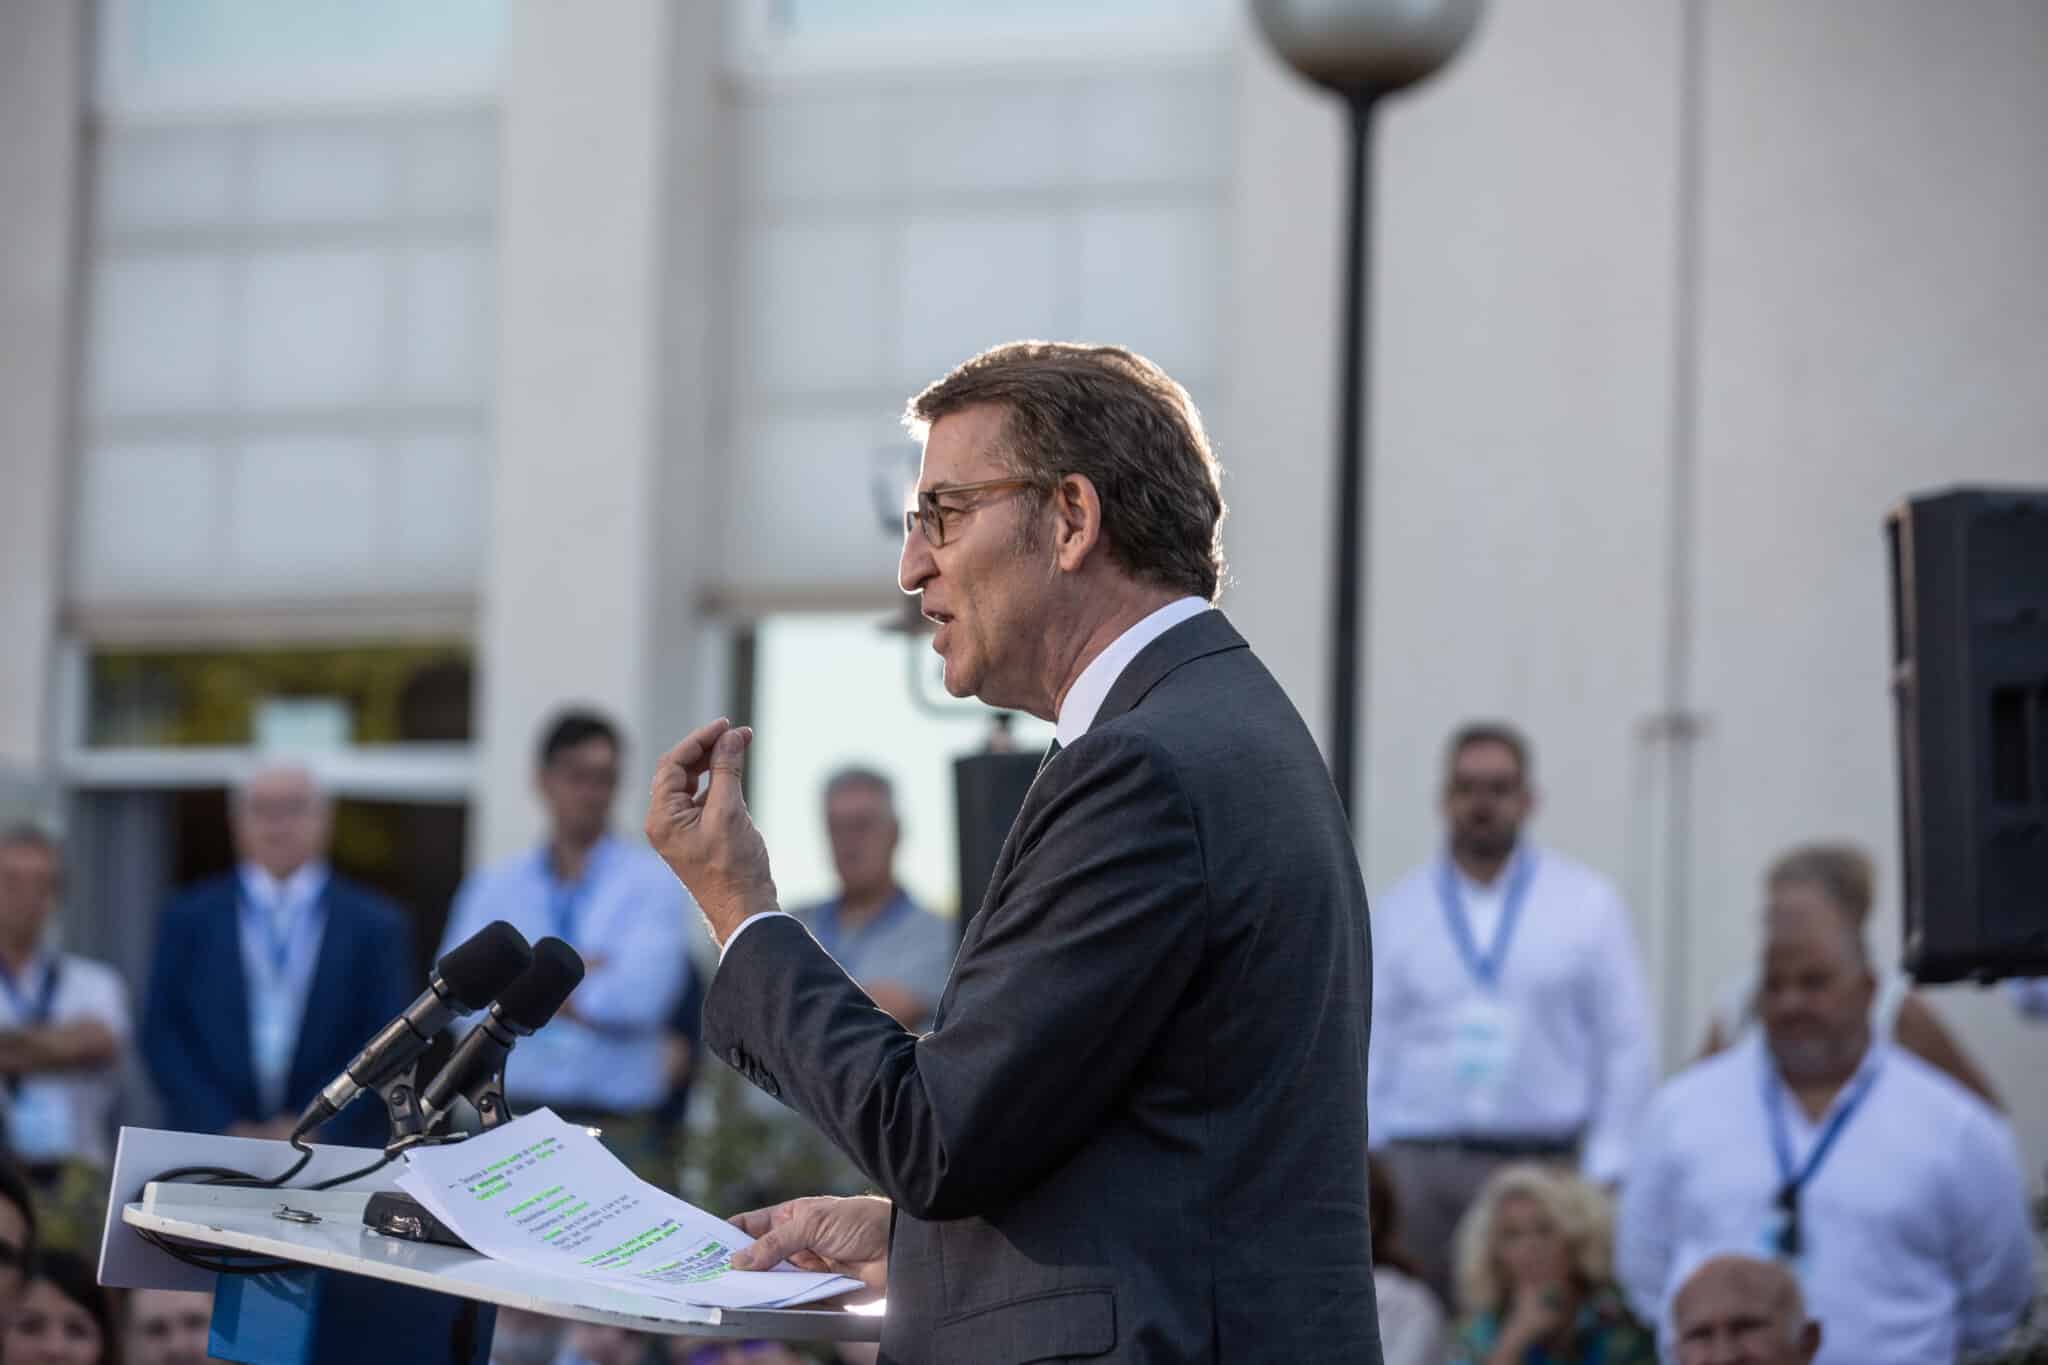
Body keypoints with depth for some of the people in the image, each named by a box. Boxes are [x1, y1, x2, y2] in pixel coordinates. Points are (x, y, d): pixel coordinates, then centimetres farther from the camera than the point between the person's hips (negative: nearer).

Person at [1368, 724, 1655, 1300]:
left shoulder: (1589, 904, 8)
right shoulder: (1397, 912, 11)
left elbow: (1627, 1047, 7)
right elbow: (1371, 1052, 10)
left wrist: (1605, 1175, 0)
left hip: (1546, 1164, -1)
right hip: (1421, 1174, 1)